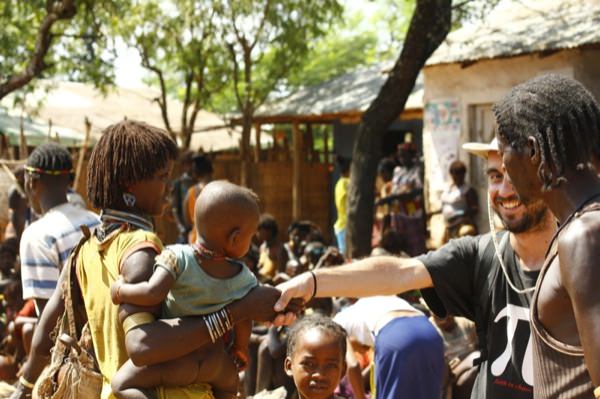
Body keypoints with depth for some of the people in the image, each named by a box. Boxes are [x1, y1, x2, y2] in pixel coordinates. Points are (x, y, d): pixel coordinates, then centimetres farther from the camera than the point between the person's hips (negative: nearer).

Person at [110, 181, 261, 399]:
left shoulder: (178, 258, -21)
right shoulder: (243, 279, -11)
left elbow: (152, 293, -33)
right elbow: (243, 322, 0)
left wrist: (120, 290, -14)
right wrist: (240, 348, 20)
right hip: (214, 360, 4)